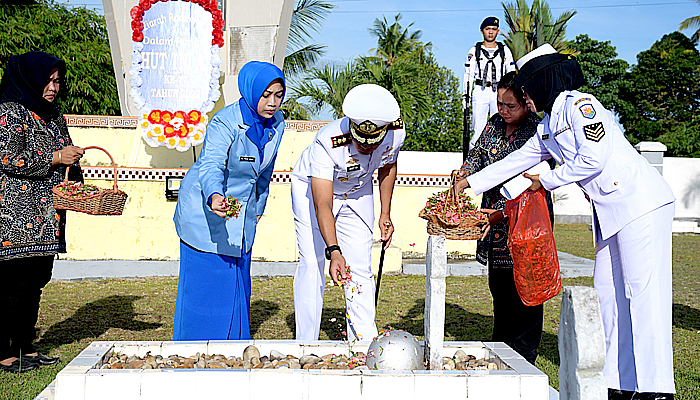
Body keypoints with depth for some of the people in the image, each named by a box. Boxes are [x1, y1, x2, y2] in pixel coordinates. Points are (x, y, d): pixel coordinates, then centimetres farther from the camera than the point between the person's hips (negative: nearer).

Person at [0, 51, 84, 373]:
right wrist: (55, 158, -13)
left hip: (47, 214, 8)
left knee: (37, 279, 9)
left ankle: (26, 347, 18)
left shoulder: (54, 116, 19)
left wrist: (75, 181, 9)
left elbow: (65, 157, 27)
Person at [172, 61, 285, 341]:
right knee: (204, 284, -2)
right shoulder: (225, 123, -24)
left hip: (242, 213, 6)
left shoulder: (276, 123, -4)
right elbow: (211, 165, -40)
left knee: (238, 283, 11)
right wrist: (214, 197, -60)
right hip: (204, 211, -6)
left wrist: (258, 207, 19)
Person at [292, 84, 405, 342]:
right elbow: (322, 205, -42)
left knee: (360, 268, -1)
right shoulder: (328, 142, -39)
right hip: (312, 188, -3)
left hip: (357, 191, 4)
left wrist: (385, 214, -3)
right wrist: (334, 251, -54)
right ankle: (306, 345, 0)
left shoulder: (396, 132, -26)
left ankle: (364, 342, 5)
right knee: (311, 265, -9)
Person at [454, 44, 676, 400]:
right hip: (609, 212, 9)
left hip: (641, 203, -9)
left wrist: (545, 181, -6)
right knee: (608, 293, 5)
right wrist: (469, 181, 30)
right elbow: (515, 162, 26)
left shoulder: (580, 104, -9)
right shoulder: (547, 128, 17)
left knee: (643, 291, -11)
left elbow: (594, 159, -18)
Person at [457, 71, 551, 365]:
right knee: (498, 284, 14)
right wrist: (463, 178, -5)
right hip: (494, 216, 7)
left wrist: (503, 211, -27)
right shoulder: (495, 123, 9)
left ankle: (523, 358, 8)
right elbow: (477, 154, 15)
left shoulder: (538, 131, -14)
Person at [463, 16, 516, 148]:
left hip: (499, 92, 1)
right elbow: (468, 74, 8)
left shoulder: (505, 51, 11)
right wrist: (466, 94, 0)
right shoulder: (474, 51, 10)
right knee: (479, 128, -6)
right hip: (480, 92, -1)